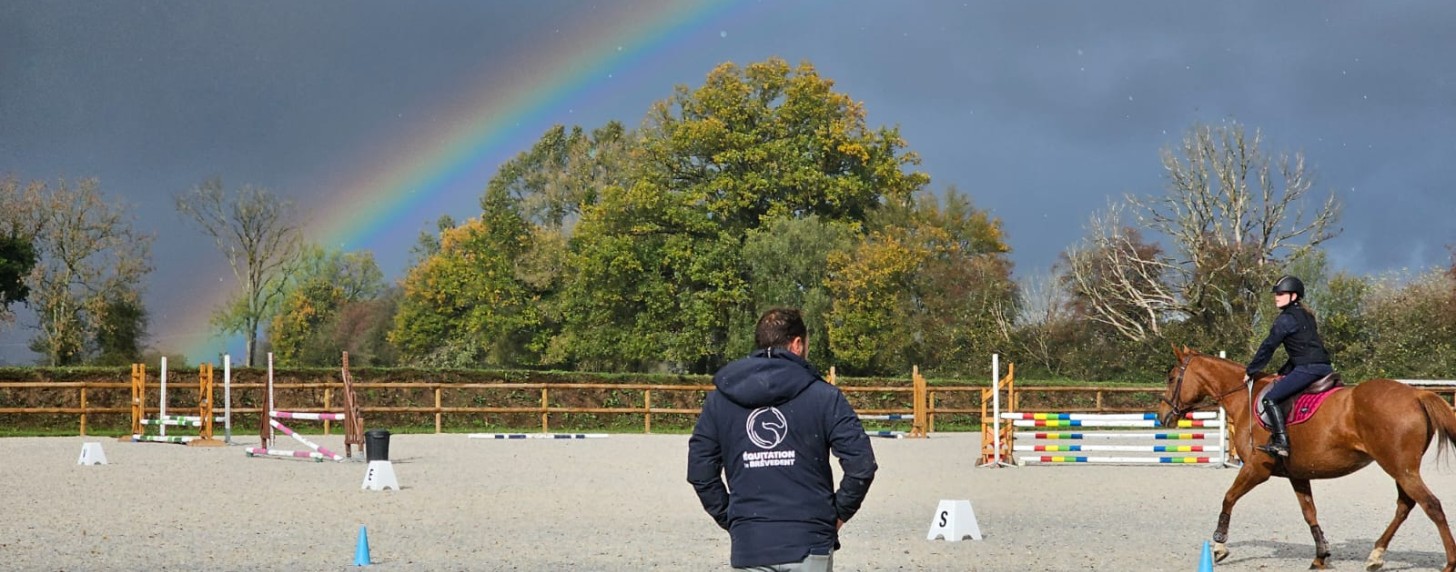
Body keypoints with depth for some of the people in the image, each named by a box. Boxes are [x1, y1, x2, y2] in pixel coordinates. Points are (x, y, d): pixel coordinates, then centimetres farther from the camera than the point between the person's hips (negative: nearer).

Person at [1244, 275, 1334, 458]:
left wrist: (1250, 371, 4)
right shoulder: (1305, 316, 21)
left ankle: (1281, 442, -21)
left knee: (1270, 398, -11)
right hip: (1324, 367, 10)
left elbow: (1268, 347, -4)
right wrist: (1283, 372, 24)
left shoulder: (1286, 319, -6)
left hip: (1307, 369, -10)